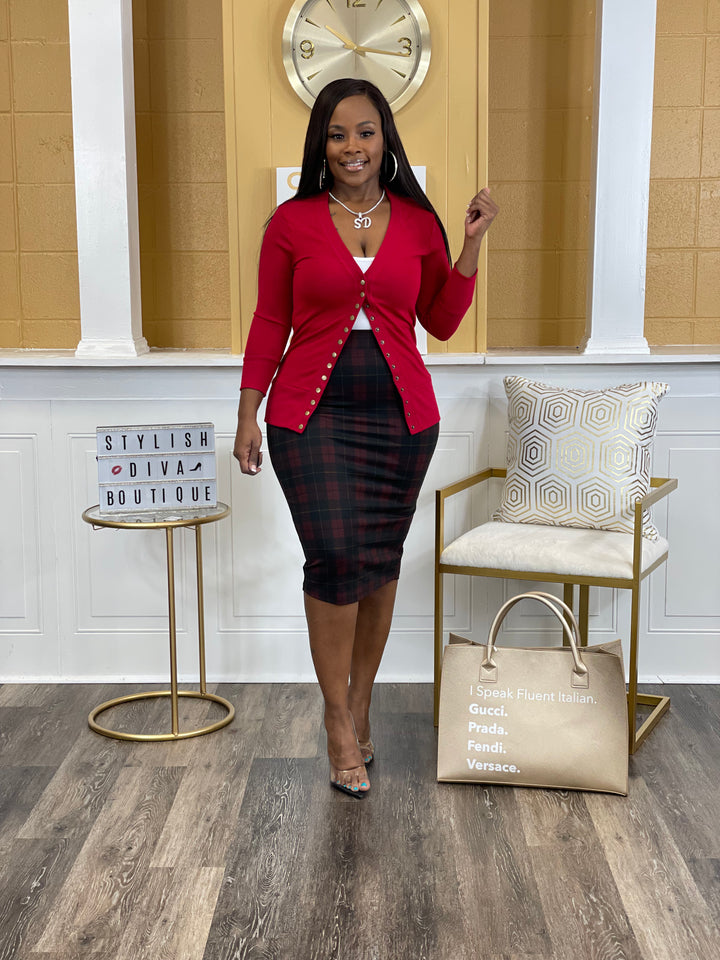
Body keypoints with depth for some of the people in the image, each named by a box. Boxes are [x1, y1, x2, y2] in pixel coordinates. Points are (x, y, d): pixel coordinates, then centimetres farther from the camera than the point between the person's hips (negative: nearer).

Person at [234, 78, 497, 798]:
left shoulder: (418, 222, 6)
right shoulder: (291, 222, 1)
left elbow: (441, 322, 10)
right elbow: (270, 323, 4)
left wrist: (472, 246, -1)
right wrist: (248, 415, 1)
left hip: (401, 415, 3)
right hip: (312, 414, -2)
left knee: (380, 558, 7)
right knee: (335, 552, -13)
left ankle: (360, 705, 25)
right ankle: (339, 720, 3)